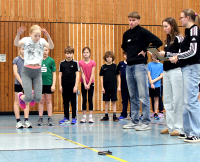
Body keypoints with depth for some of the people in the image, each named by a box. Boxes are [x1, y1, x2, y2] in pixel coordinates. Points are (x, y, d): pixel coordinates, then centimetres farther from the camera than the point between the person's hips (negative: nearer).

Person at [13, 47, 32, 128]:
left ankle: (26, 121, 5)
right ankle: (18, 121, 7)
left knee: (27, 102, 3)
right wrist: (21, 82, -15)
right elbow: (15, 72, -6)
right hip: (18, 83, -2)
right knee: (17, 102, 2)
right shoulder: (16, 60, -1)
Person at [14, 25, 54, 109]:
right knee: (28, 99, -9)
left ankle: (33, 94, 37)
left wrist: (48, 36, -35)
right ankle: (21, 96, 29)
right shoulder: (26, 40, -4)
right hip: (27, 72, -2)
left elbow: (51, 47, -18)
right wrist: (18, 35, -44)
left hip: (37, 72, 2)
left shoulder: (42, 41, 1)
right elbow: (16, 44, -24)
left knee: (38, 99, -2)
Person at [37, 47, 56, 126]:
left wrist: (53, 84, -6)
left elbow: (54, 73, 1)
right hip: (40, 83, 1)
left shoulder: (51, 60, 1)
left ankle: (50, 119, 9)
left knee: (48, 101, 4)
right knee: (41, 101, 6)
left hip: (49, 83, -1)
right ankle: (40, 118, 11)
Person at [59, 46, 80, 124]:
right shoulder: (62, 63, 6)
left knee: (73, 102, 2)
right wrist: (60, 85, 3)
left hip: (72, 85, -3)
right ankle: (66, 118, 16)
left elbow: (77, 75, -3)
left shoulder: (75, 63, -1)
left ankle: (74, 118, 8)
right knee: (65, 102, 8)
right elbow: (60, 74, 9)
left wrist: (76, 86, -9)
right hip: (64, 85, 3)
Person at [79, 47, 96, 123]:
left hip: (91, 83, 0)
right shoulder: (80, 63, -3)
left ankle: (90, 117, 3)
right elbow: (82, 74, -6)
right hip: (83, 83, 0)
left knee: (90, 100, 0)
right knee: (84, 100, 2)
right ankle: (84, 116, 7)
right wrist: (85, 84, -12)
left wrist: (89, 84, -11)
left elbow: (92, 74, -6)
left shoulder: (93, 63, -4)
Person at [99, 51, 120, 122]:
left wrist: (119, 86, 1)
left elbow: (118, 76, 5)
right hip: (106, 87, 1)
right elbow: (102, 77, 4)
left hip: (113, 87, -1)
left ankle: (114, 116, 5)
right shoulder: (103, 67, 2)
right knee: (106, 102, 7)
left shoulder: (115, 66, 1)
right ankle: (106, 116, 14)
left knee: (114, 101, 1)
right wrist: (102, 87, -2)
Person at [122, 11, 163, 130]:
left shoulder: (143, 32, -6)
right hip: (129, 66, 7)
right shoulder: (126, 34, 13)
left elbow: (158, 42, -13)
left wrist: (145, 51, -9)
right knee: (133, 97, 11)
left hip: (140, 66, -7)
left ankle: (146, 122, -3)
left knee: (143, 96, -6)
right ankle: (135, 121, 17)